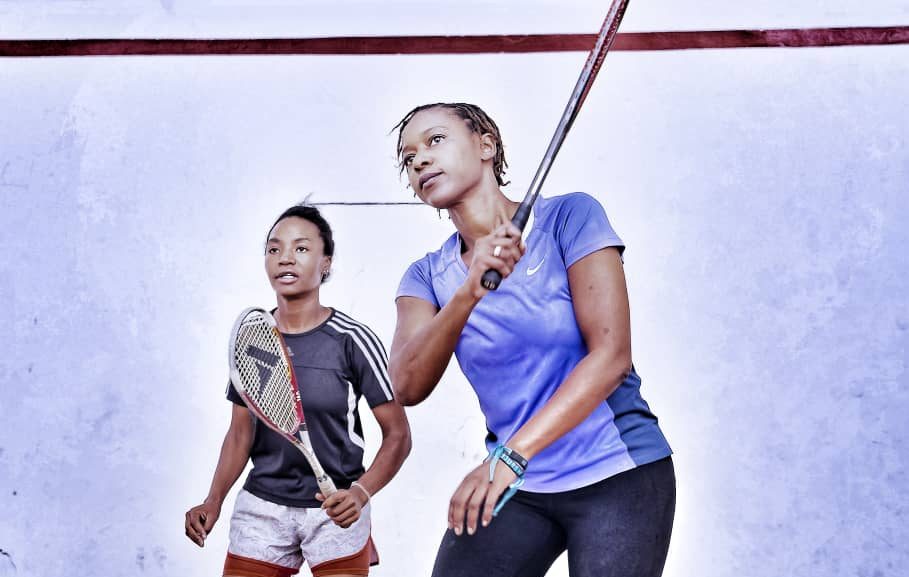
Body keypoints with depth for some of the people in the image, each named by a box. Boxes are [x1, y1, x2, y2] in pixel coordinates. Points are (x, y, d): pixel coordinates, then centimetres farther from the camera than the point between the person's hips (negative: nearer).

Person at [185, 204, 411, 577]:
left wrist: (362, 491, -23)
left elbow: (397, 434, -7)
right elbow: (240, 433, 11)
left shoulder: (352, 340, -10)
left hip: (336, 510, -3)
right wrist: (214, 500, -3)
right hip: (261, 507, 3)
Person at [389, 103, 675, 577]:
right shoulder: (428, 277, 3)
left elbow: (611, 353, -16)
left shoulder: (568, 217, -8)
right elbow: (407, 388, -12)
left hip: (618, 476, -3)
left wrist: (511, 455, -24)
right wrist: (468, 294, -28)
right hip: (517, 488, 3)